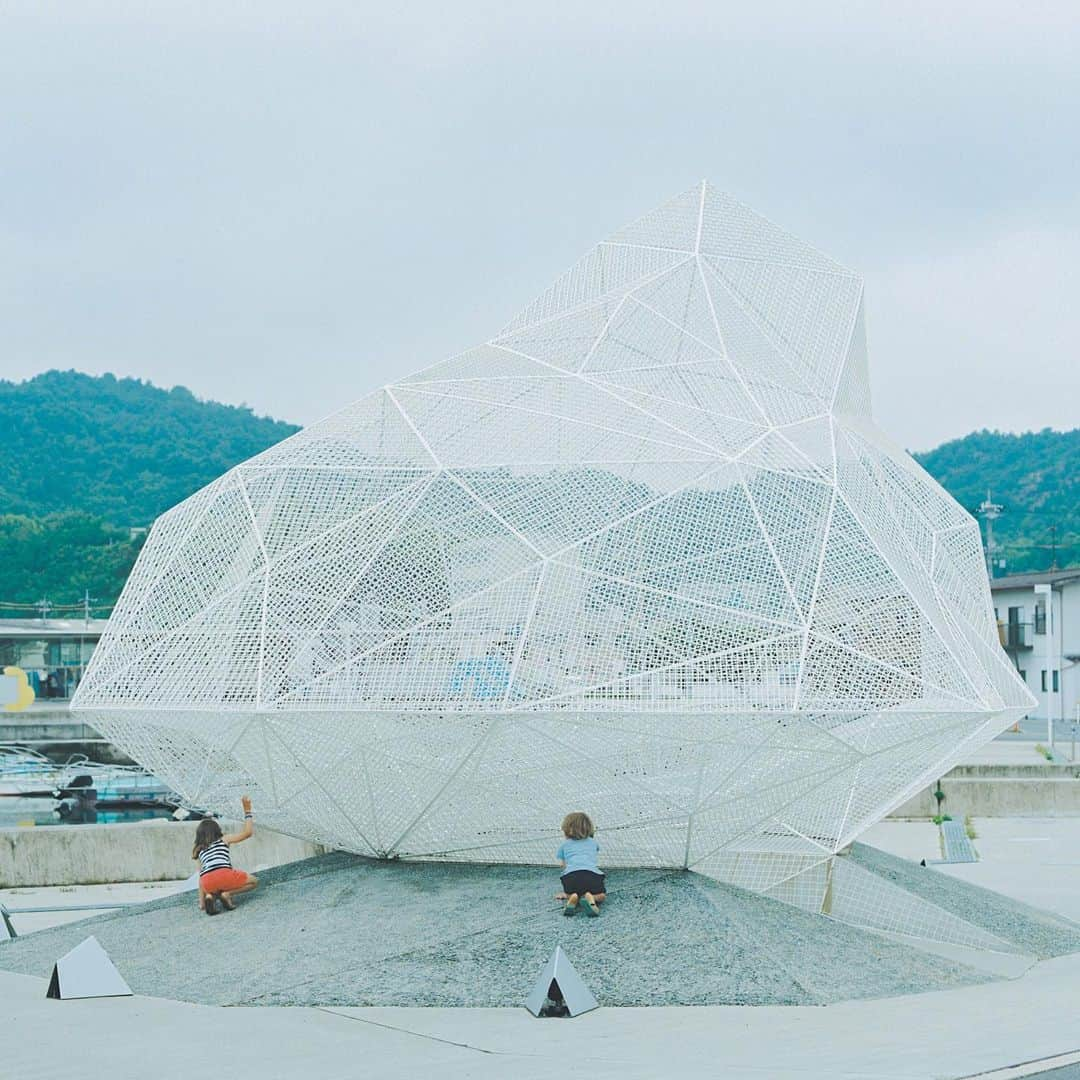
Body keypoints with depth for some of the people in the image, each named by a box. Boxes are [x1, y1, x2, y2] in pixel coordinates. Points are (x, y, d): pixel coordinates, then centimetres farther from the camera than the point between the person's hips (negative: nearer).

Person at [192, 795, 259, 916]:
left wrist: (201, 903, 26)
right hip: (224, 874, -4)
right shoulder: (224, 840, 20)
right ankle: (227, 894, -3)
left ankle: (211, 897, 2)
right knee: (253, 881, 22)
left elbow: (201, 878, 26)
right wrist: (247, 811, 27)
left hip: (208, 884, 4)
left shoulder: (200, 851, 29)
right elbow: (247, 832, 20)